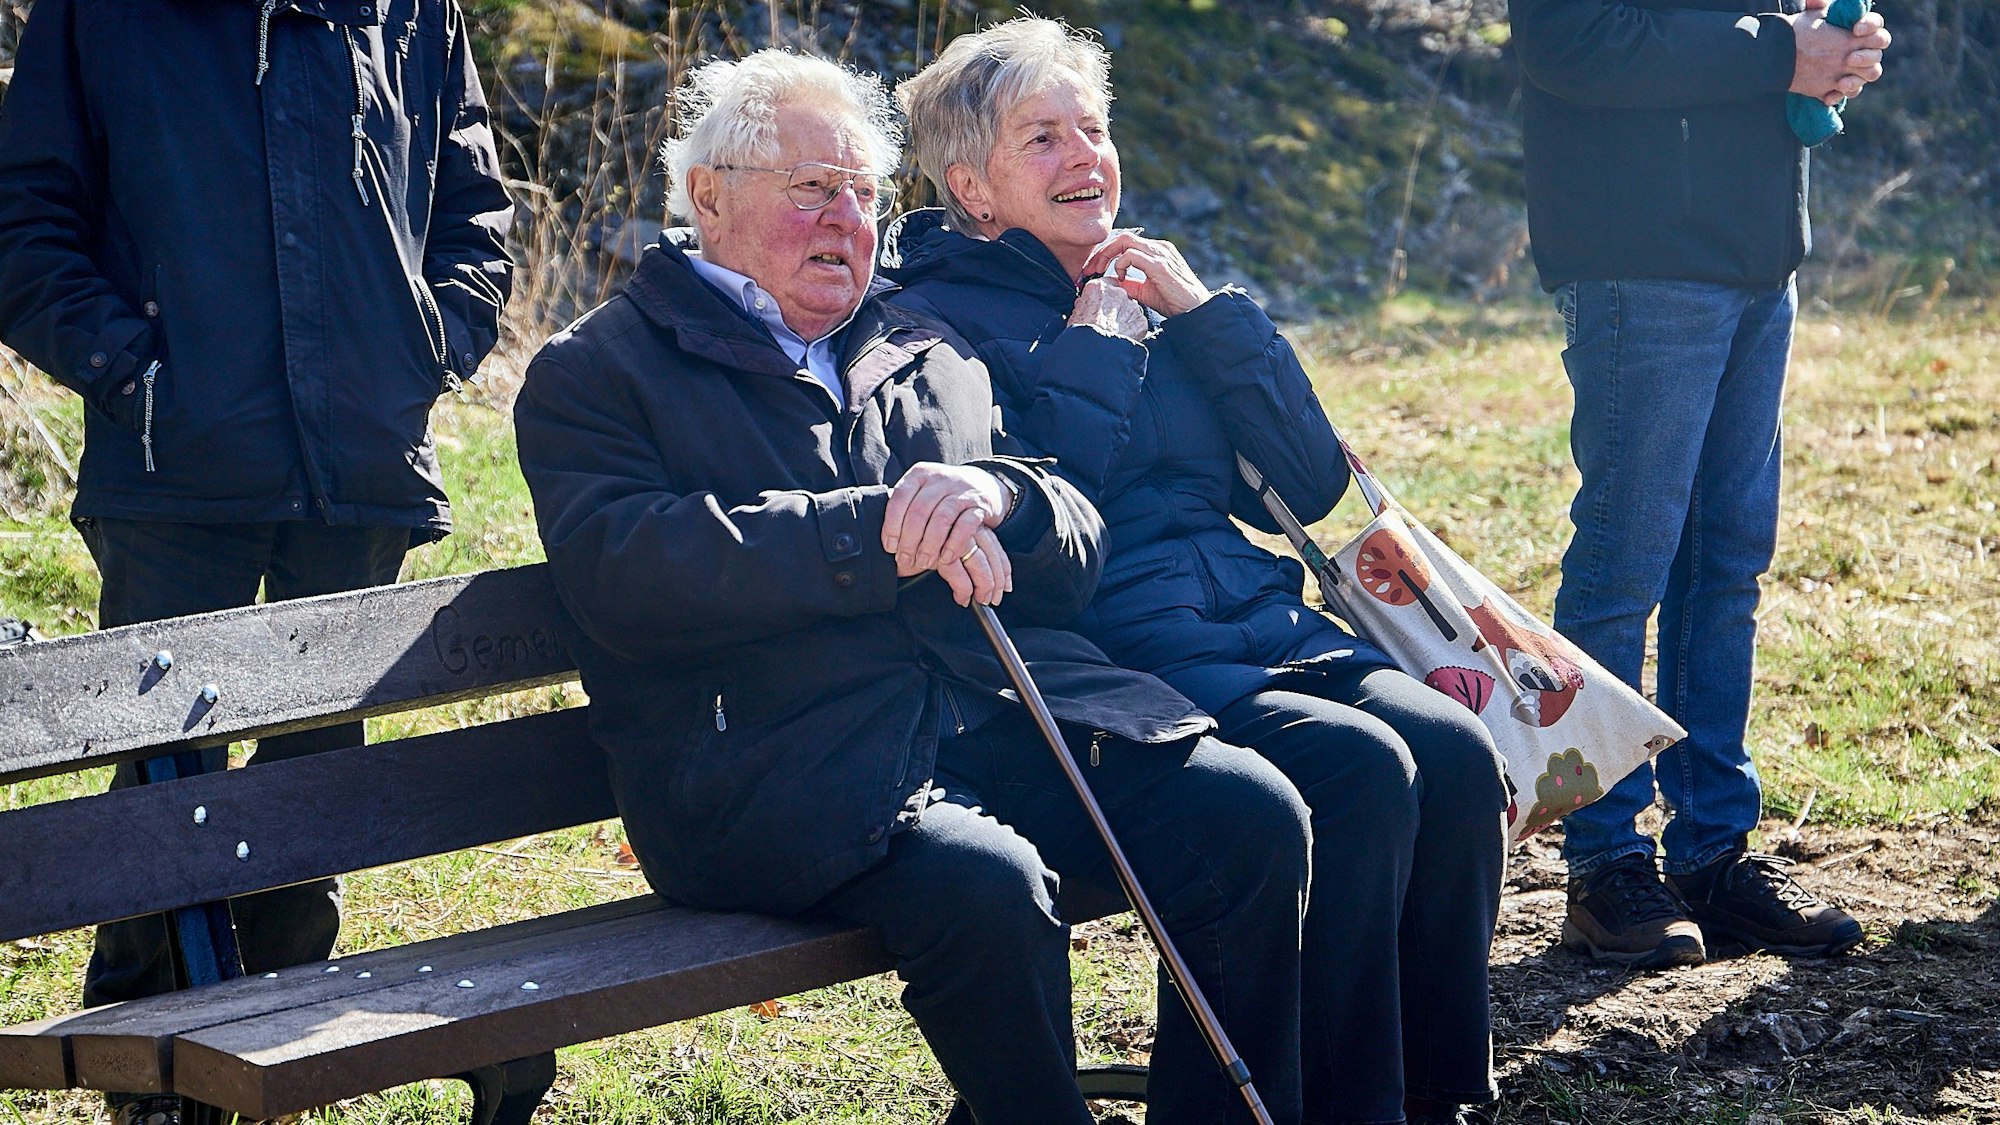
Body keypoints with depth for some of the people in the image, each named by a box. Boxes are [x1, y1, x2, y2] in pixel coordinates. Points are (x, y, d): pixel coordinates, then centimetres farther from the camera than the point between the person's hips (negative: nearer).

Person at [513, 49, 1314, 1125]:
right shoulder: (596, 372, 9)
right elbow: (625, 580, -10)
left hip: (1004, 715, 6)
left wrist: (997, 500, -5)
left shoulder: (932, 358, 27)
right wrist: (878, 532, -15)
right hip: (778, 773, -5)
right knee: (984, 882, -34)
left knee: (1249, 813, -18)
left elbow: (1072, 561, 20)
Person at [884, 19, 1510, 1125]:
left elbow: (1313, 483, 14)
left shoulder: (1150, 293, 21)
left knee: (1454, 750, -20)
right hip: (1118, 655, -6)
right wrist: (1095, 339, -5)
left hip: (1263, 622, 7)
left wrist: (1201, 313, 6)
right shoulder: (941, 315, 2)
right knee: (1362, 768, -29)